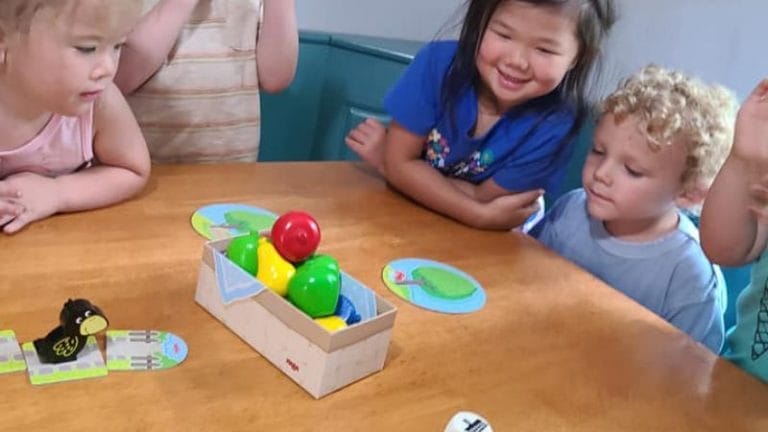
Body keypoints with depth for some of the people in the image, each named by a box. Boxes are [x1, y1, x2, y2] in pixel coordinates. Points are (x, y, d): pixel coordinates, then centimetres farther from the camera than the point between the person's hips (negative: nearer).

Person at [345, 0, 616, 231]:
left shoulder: (553, 124, -25)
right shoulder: (439, 62, -21)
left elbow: (484, 198, -18)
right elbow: (400, 162, -18)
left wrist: (383, 160, -18)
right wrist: (481, 215, -28)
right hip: (406, 210, 1)